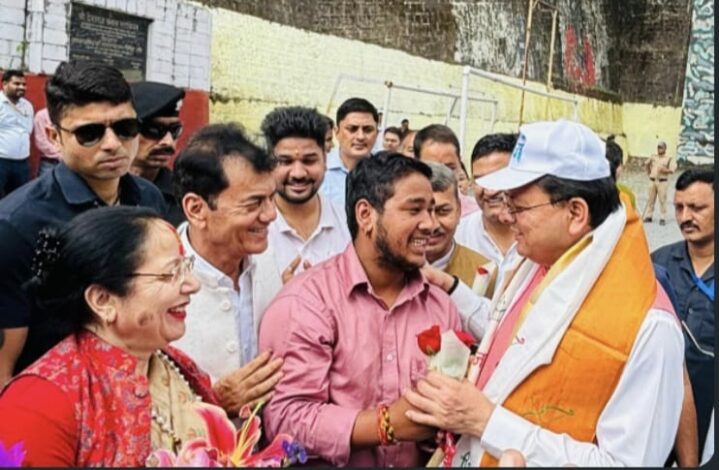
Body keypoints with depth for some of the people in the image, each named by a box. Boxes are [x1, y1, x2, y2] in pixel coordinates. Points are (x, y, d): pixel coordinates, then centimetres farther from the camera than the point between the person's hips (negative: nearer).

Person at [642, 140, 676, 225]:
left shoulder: (669, 159, -1)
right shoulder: (653, 157, 11)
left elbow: (672, 169, -9)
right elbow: (647, 164, 28)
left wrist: (665, 170, -22)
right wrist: (648, 172, 17)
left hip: (662, 181, -4)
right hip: (652, 180, 4)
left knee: (662, 200, -4)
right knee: (650, 199, 7)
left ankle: (662, 218, 0)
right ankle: (648, 216, 14)